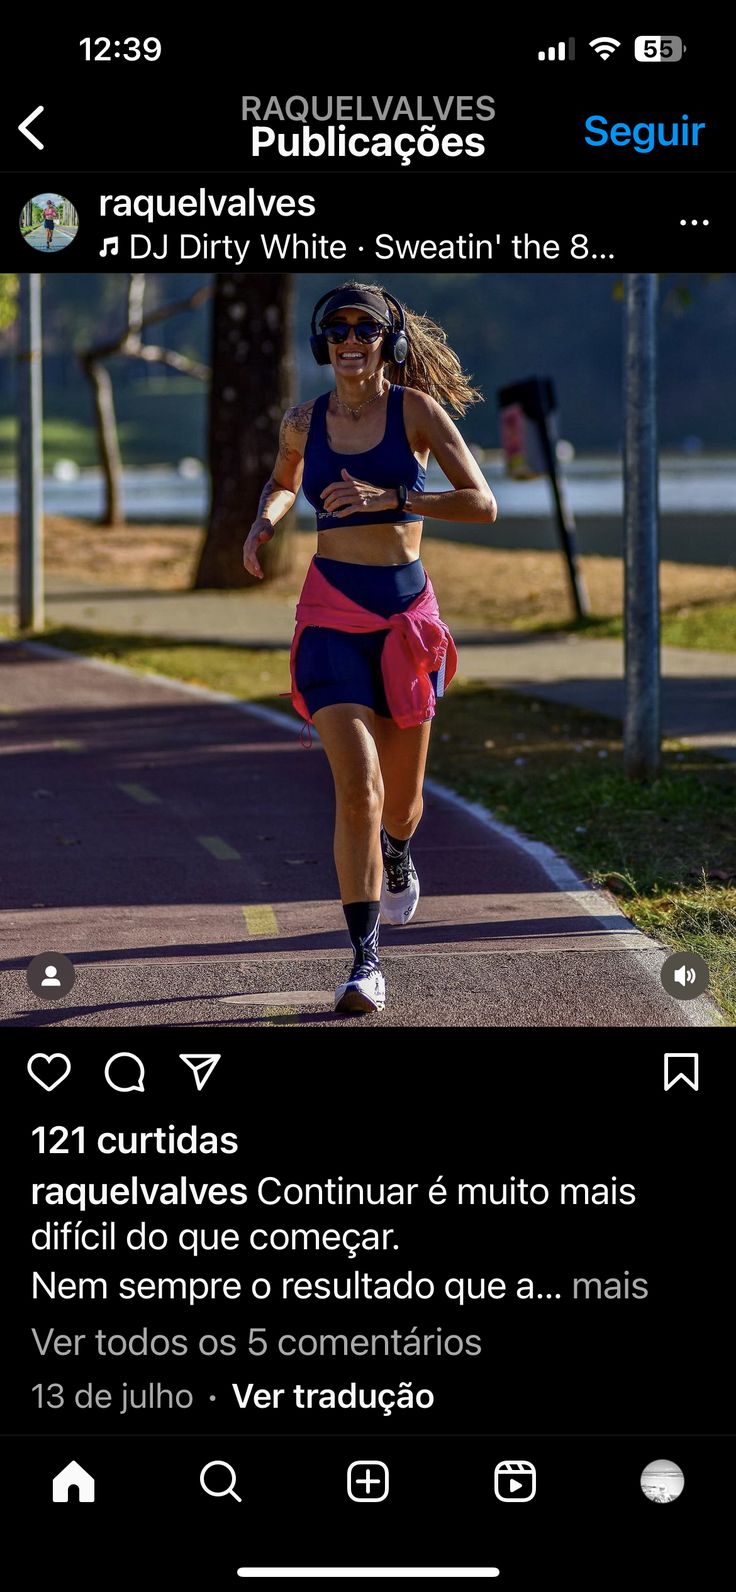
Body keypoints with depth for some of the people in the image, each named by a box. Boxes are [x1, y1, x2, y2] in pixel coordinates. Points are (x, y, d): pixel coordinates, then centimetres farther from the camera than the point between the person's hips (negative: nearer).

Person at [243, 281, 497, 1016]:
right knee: (356, 785, -17)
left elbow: (483, 503, -10)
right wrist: (262, 525, 5)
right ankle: (366, 960, -15)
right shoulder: (304, 421, 4)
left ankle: (397, 858, 52)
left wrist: (389, 497, -21)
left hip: (406, 612, 0)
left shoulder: (417, 410, -4)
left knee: (399, 792, 14)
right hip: (332, 617, 0)